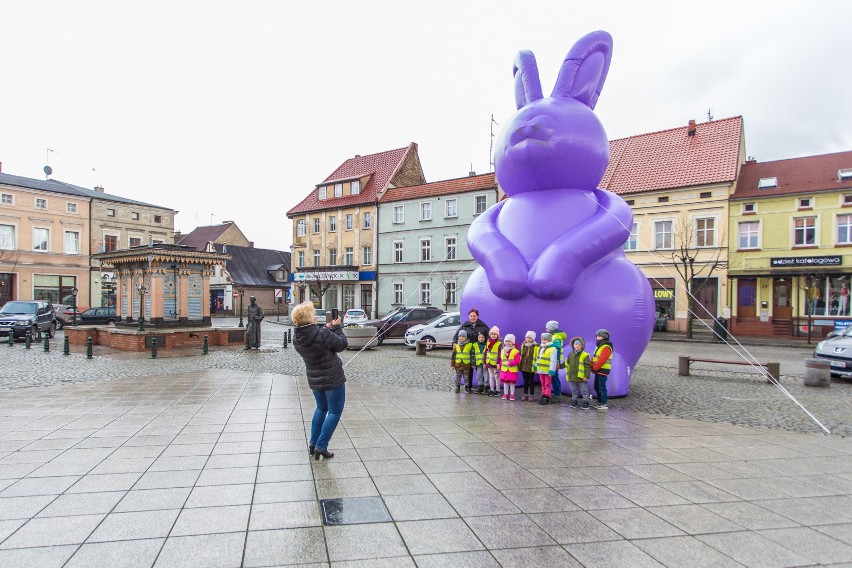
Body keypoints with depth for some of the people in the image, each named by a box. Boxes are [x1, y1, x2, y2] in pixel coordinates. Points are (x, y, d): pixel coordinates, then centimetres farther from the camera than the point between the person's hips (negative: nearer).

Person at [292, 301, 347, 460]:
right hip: (332, 379, -7)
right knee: (335, 412, 8)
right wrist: (337, 328, -3)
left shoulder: (297, 338, -6)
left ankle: (313, 443, 27)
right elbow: (342, 344, -15)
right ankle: (321, 447, 5)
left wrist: (326, 328, 5)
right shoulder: (322, 334, -27)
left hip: (314, 380, 7)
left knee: (321, 408, 27)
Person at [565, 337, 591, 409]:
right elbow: (567, 364, 21)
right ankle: (574, 402, 26)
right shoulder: (570, 354, 8)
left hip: (581, 378, -5)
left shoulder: (585, 355, -10)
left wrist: (586, 376, -15)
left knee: (584, 391, 4)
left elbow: (587, 367, -11)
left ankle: (585, 403, 13)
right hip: (572, 377, 5)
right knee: (574, 391, 15)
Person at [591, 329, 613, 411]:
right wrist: (591, 366, 1)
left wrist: (594, 368, -17)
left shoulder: (606, 347, -16)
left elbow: (601, 360, -22)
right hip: (598, 370, 10)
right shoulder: (599, 346, 17)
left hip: (603, 370, -10)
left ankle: (604, 404, 1)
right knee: (596, 387, 15)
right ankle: (600, 402, 25)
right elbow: (594, 358, 16)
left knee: (601, 387, -6)